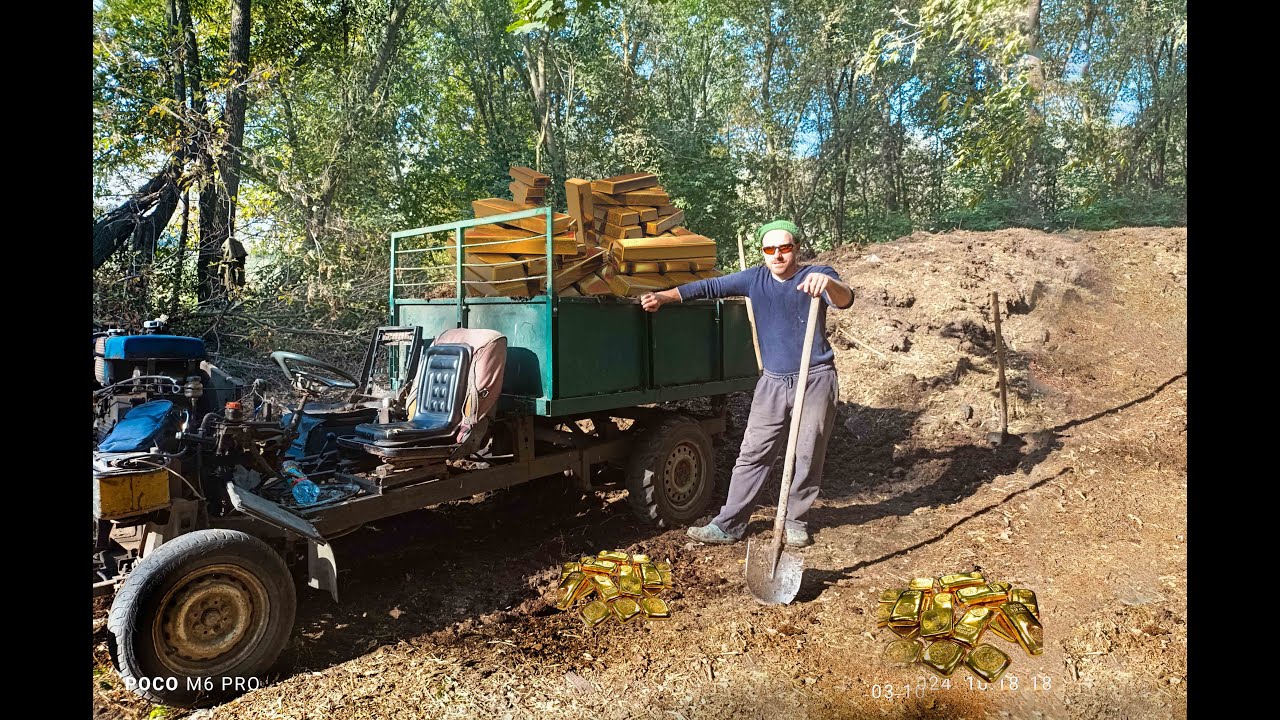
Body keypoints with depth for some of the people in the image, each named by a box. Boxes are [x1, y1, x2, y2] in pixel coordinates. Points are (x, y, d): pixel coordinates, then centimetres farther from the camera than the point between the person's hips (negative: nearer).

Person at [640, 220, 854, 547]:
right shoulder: (755, 278, 3)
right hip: (773, 382, 3)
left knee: (808, 457, 6)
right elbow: (711, 287, -1)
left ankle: (795, 520, 24)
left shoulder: (816, 276, -8)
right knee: (752, 455, 3)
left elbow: (844, 299, -27)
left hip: (816, 381, -2)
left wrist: (828, 283, -51)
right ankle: (729, 524, 8)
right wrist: (663, 297, -12)